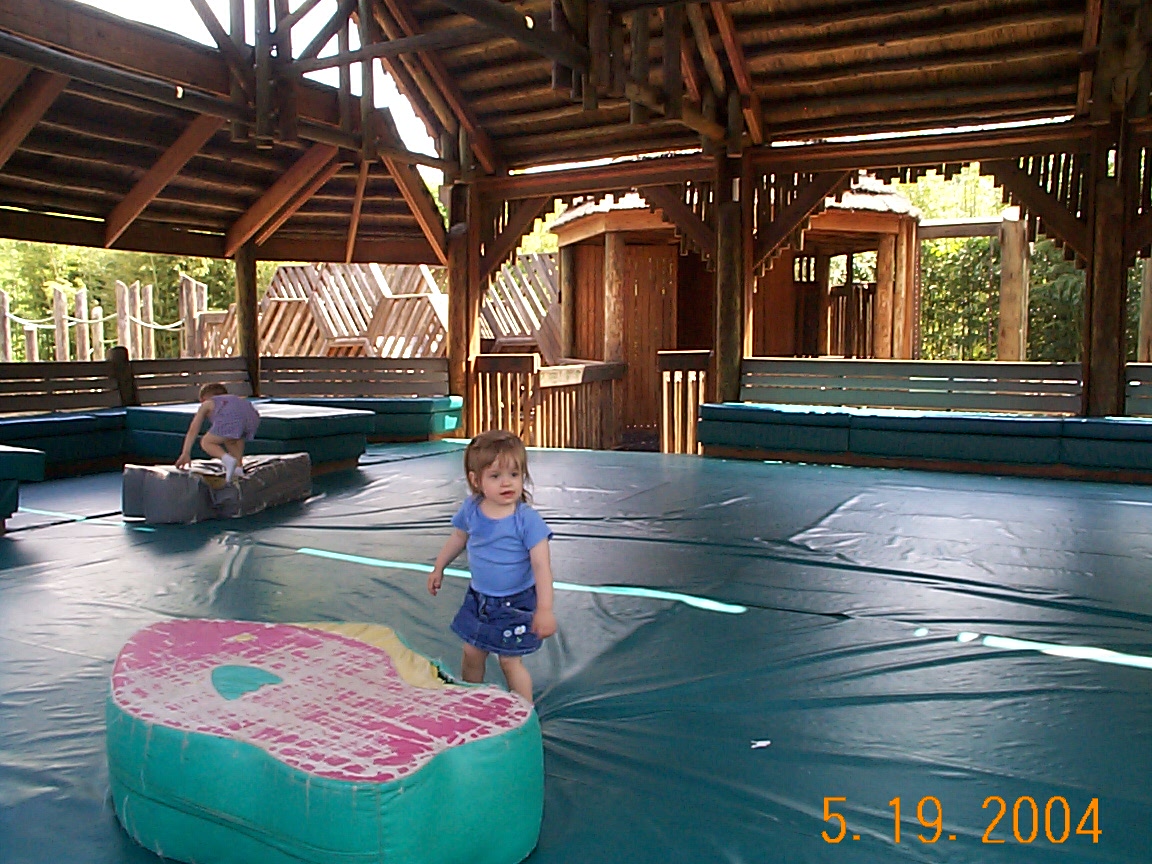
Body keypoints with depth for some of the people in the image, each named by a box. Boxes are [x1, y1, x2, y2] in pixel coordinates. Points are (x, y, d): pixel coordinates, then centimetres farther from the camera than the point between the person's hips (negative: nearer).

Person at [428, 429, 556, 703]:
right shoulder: (470, 509, -8)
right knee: (472, 653, 17)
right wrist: (438, 568, 23)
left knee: (510, 661, 3)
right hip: (479, 598, 5)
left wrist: (545, 609, -27)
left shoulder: (527, 519, -23)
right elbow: (458, 538, 13)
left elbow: (541, 565, -23)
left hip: (516, 603, -5)